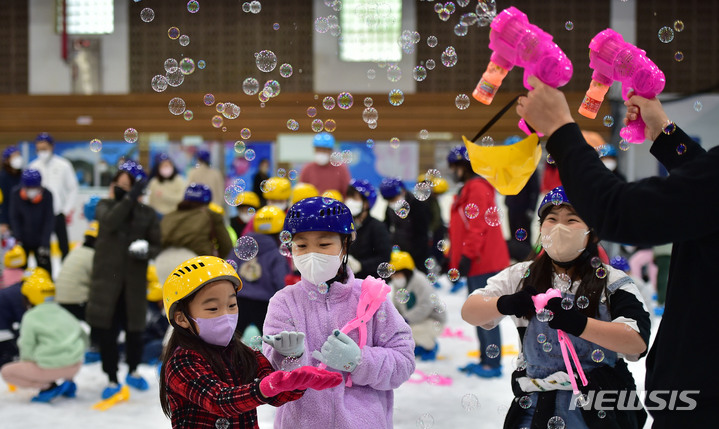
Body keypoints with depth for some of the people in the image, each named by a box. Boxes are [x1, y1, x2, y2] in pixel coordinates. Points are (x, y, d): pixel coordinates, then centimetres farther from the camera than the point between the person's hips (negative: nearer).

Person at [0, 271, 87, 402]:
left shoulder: (30, 317, -4)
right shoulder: (63, 313, 14)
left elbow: (27, 349, -6)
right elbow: (85, 340, 16)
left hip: (50, 367, -7)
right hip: (76, 365, 7)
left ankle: (48, 386, -4)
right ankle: (68, 382, 14)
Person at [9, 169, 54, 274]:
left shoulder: (47, 195, -15)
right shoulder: (16, 195, -13)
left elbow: (49, 221, -14)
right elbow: (14, 218, -7)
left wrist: (45, 244, -18)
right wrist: (17, 238, -15)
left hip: (40, 241, -1)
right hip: (22, 242, 1)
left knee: (45, 270, 3)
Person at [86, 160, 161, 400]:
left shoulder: (147, 214, 1)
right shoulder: (105, 206, 1)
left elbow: (157, 246, 3)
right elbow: (110, 221, -22)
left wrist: (147, 251, -20)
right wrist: (129, 197, -29)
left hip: (134, 281, 0)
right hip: (106, 279, 0)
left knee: (134, 330, 9)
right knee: (105, 331, -1)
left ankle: (133, 372, 35)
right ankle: (113, 381, 14)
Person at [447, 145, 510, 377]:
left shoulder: (477, 189, -15)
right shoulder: (468, 189, 18)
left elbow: (478, 227, -22)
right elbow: (461, 228, 24)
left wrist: (467, 257, -22)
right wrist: (454, 256, 24)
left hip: (483, 263, -11)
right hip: (478, 263, 11)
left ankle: (493, 364, 0)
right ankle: (485, 359, 24)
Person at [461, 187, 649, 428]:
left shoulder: (613, 282, -3)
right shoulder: (521, 276, 5)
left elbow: (638, 342, -18)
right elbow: (469, 312, -2)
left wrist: (575, 323, -32)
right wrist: (505, 304, -24)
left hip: (602, 409, -2)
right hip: (536, 409, 2)